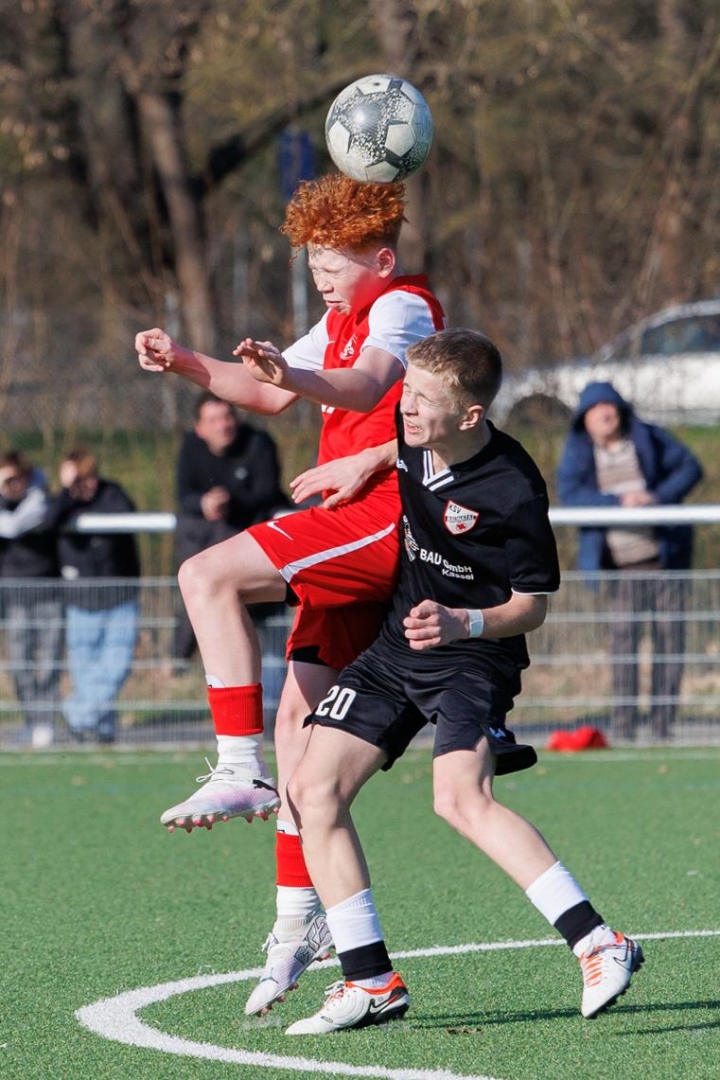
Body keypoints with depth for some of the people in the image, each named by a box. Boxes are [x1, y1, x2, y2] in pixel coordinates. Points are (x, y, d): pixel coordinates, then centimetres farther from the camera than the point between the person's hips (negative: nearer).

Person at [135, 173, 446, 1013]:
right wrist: (186, 365, 14)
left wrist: (291, 373, -49)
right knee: (298, 718, 6)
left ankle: (240, 770, -24)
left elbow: (364, 387, -29)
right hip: (356, 535, 10)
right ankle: (299, 917, 8)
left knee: (208, 576, -22)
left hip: (381, 514, -10)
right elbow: (270, 395, 32)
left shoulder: (404, 308, -7)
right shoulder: (344, 321, 23)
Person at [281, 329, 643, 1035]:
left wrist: (462, 625, -28)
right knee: (313, 790, -2)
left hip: (473, 655, -7)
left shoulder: (512, 491, -22)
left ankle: (598, 945, -30)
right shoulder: (405, 438, -5)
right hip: (393, 649, 8)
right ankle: (371, 983, 3)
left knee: (460, 798, -30)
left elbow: (532, 606, -14)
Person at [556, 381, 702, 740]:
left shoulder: (647, 438, 4)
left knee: (670, 638, 1)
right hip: (620, 566, -2)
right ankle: (623, 728, -8)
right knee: (622, 638, -10)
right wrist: (618, 502, -25)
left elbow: (690, 467, 4)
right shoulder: (577, 451, 1)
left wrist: (660, 497, -14)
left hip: (664, 553, 2)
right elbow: (569, 494, -12)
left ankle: (662, 726, 7)